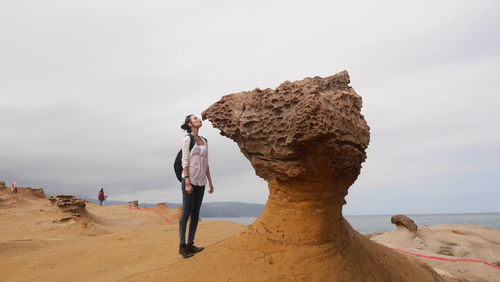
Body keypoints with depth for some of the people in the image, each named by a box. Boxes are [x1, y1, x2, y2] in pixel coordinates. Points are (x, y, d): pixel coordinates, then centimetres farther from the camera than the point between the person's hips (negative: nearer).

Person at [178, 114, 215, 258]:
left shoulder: (204, 140, 14)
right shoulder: (187, 139, -5)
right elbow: (185, 161, -11)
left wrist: (210, 182, 15)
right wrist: (187, 182, -18)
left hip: (201, 181, 6)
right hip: (190, 180, -6)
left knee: (196, 213, 8)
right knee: (186, 212, -2)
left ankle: (190, 244, 17)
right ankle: (182, 245, 7)